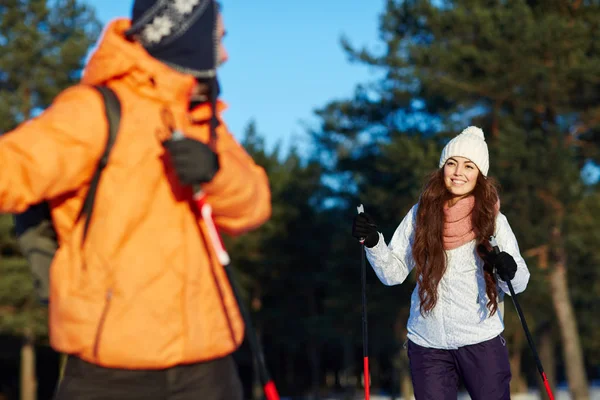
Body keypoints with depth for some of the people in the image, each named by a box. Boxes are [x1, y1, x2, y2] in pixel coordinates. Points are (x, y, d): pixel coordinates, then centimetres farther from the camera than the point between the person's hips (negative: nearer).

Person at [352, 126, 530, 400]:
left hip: (482, 341, -1)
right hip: (428, 344, 1)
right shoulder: (421, 214, 1)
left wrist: (509, 271, -22)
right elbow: (394, 273, 4)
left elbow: (519, 282, 0)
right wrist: (373, 242, -12)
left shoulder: (492, 219, -2)